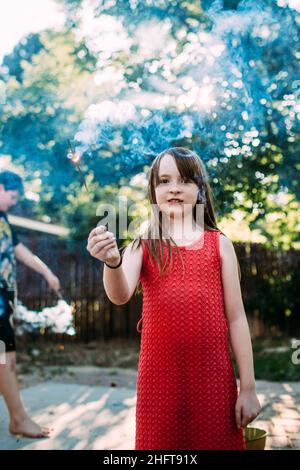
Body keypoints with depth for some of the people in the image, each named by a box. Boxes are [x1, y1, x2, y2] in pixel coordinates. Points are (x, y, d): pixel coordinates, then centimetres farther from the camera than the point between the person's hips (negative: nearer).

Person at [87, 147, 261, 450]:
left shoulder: (219, 244, 2)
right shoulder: (143, 246, 2)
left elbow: (236, 317, 2)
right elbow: (120, 296, -14)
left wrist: (248, 387, 0)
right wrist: (113, 262, -36)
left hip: (213, 374, 0)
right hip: (160, 374, 0)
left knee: (216, 441, 10)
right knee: (162, 443, 11)